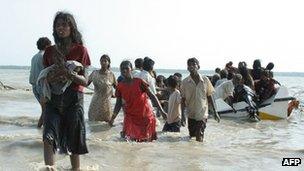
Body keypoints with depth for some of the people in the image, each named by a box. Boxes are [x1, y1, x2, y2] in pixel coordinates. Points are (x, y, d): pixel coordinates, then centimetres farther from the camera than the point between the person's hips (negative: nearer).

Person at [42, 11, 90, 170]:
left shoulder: (80, 50, 2)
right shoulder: (50, 51, 11)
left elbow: (84, 81, -1)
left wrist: (69, 73, -21)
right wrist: (50, 78, -9)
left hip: (73, 99, -2)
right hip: (53, 99, 2)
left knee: (73, 141, 3)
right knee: (48, 136, -17)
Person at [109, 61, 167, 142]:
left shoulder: (139, 82, -9)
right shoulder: (120, 86, -1)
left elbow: (152, 96, -7)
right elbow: (118, 104, 5)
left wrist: (162, 111, -11)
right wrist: (113, 118, -6)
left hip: (145, 116, -1)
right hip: (130, 117, 2)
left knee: (146, 139, 6)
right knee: (127, 138, -10)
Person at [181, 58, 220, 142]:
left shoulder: (205, 80, -4)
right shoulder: (185, 82, -4)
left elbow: (209, 96, 3)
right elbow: (183, 99, 0)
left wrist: (215, 112, 2)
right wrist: (182, 115, -4)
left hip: (202, 114, -1)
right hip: (191, 115, 2)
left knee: (199, 138, -11)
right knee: (192, 137, 12)